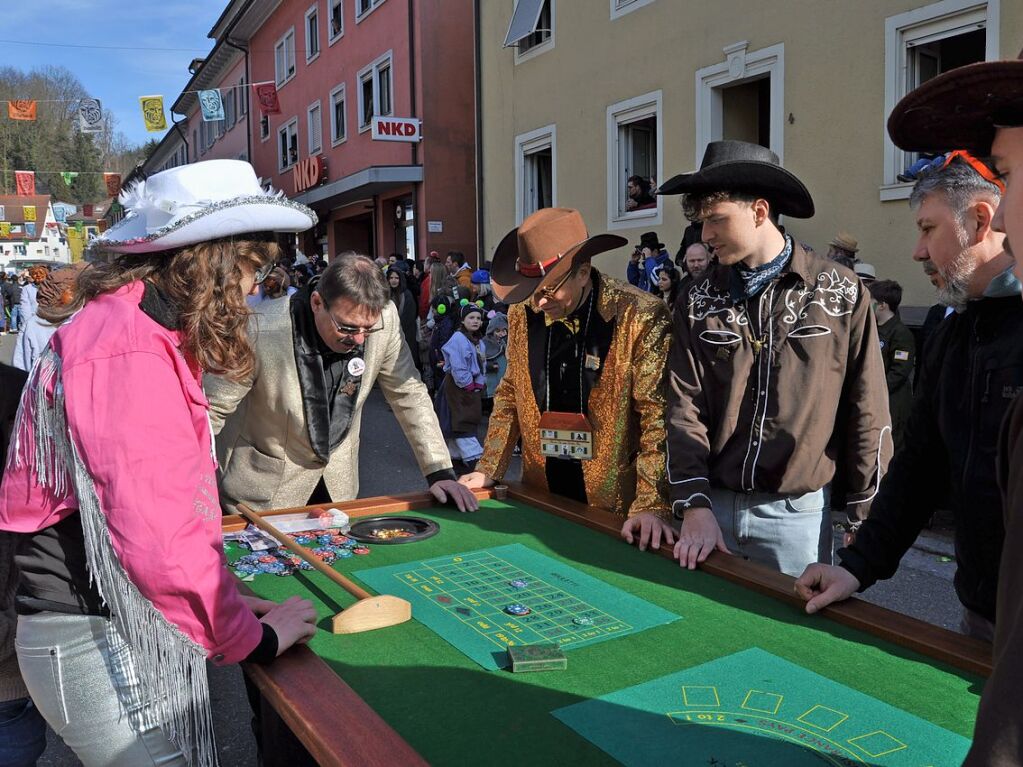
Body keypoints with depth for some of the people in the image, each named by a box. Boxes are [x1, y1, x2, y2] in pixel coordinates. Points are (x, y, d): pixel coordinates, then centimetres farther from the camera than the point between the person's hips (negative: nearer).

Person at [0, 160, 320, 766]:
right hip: (106, 646, -9)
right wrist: (253, 637, -15)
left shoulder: (138, 330, 12)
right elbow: (162, 538, -27)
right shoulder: (129, 352, -20)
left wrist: (226, 602, 12)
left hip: (124, 630, 9)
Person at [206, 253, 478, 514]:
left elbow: (409, 394, -5)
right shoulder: (261, 331, -27)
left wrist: (440, 472, -8)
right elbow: (212, 410, -17)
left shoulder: (384, 318, -17)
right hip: (263, 487, -3)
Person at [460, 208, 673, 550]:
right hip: (541, 495, 4)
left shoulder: (641, 318, -16)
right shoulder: (522, 314, -1)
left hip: (615, 506, -4)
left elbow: (658, 418, -16)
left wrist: (650, 506, -23)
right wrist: (488, 471, 5)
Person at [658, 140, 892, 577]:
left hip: (797, 511, -2)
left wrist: (867, 514, 0)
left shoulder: (840, 292, -4)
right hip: (713, 504, 3)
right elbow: (685, 408, -3)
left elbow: (867, 412, -2)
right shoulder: (698, 301, 3)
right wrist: (695, 505, -11)